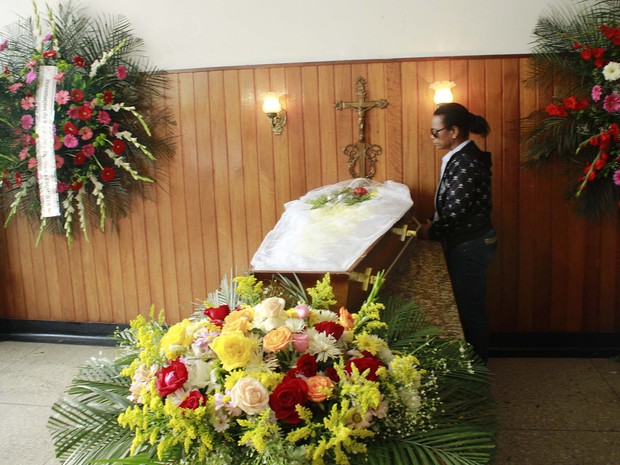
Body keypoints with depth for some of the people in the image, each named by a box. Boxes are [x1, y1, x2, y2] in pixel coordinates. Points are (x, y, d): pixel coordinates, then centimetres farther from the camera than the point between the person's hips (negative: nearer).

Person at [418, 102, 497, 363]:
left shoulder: (466, 163, -22)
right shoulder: (461, 157, 10)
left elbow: (455, 212, -22)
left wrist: (430, 231, -9)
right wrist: (434, 224, 3)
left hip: (470, 246, -10)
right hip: (467, 243, 10)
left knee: (470, 309, 2)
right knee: (467, 306, 17)